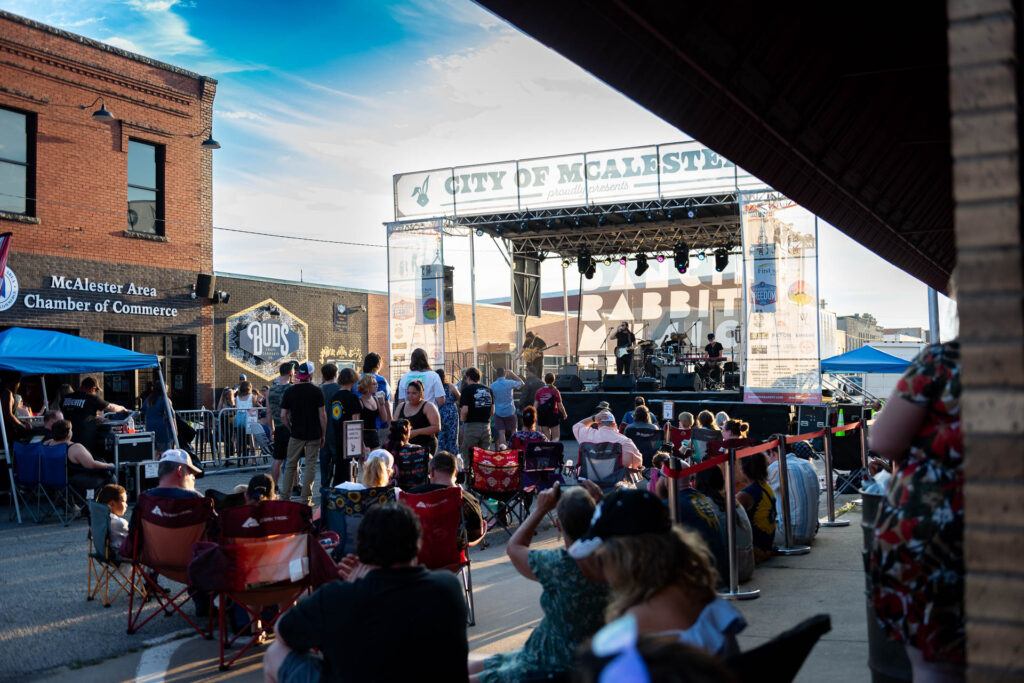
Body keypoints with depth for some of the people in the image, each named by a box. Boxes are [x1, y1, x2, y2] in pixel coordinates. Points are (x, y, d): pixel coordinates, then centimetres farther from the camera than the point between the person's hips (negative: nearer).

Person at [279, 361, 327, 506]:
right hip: (314, 435, -2)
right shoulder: (316, 391, -6)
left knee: (290, 465, 11)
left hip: (296, 434, 2)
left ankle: (285, 496, 13)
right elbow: (322, 415, -6)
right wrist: (323, 434, 2)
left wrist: (291, 429, 12)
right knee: (310, 466, 3)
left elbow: (283, 416, -1)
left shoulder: (290, 391, -1)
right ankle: (306, 498, 3)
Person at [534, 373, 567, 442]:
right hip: (553, 415, -3)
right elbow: (560, 405, -3)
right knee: (556, 437, 3)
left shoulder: (539, 391, 1)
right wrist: (564, 414, 12)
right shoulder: (555, 391, -8)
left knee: (546, 438, 12)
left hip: (542, 416, 4)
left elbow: (535, 405, -2)